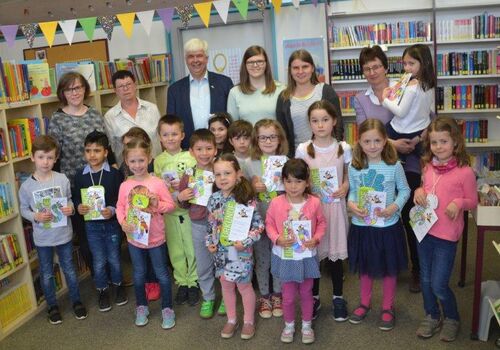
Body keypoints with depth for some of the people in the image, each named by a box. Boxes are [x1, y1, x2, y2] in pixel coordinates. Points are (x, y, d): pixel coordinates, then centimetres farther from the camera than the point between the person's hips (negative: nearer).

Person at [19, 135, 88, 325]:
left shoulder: (62, 179, -11)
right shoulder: (26, 186, -12)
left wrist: (71, 208, -19)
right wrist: (35, 217, -19)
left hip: (64, 234, 0)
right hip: (42, 238, 0)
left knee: (69, 269, 16)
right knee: (46, 274, 16)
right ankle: (52, 306, 35)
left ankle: (76, 301, 36)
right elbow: (23, 209, -1)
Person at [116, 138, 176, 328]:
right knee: (138, 274, 19)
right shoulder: (125, 186, -5)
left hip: (155, 238, -3)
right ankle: (141, 307, 37)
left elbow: (171, 205, -8)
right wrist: (123, 222, -15)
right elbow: (120, 207, 2)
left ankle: (167, 309, 27)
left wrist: (158, 203, -26)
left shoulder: (157, 183, -14)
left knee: (162, 274, 11)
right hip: (134, 238, 3)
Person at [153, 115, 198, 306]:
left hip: (188, 209, -2)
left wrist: (183, 185, -20)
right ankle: (181, 282, 28)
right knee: (175, 249, 12)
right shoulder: (158, 161, 3)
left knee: (192, 247, 6)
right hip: (169, 211, 2)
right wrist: (163, 187, -16)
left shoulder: (190, 157, -5)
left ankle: (193, 282, 23)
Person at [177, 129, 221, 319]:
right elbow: (183, 204, 8)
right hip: (198, 225, 2)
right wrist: (181, 198, -12)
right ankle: (208, 299, 35)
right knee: (203, 265, 16)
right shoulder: (188, 175, -4)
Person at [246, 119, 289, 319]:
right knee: (262, 260, 12)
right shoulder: (250, 165, -2)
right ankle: (264, 296, 30)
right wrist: (253, 188, -16)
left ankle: (277, 295, 32)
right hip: (258, 220, 0)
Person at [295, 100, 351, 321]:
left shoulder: (343, 148, -2)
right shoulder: (303, 150, -4)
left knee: (334, 254, 8)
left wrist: (345, 186, -11)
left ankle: (338, 298, 27)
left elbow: (350, 175, 9)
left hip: (335, 206, 0)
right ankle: (314, 298, 27)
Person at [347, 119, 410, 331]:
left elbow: (404, 190, -1)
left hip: (388, 226, -2)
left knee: (389, 268, 14)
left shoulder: (394, 166, -11)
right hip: (361, 226, 2)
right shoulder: (354, 167, -5)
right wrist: (351, 204, -14)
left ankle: (388, 308, 33)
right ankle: (365, 303, 40)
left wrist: (395, 206, -17)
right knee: (365, 267, 19)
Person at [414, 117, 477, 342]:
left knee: (439, 285, 0)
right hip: (425, 230, 5)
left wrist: (459, 203, -24)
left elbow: (472, 201, -4)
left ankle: (452, 318, 28)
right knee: (426, 280, 16)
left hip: (447, 235, -5)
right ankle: (432, 316, 37)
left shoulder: (464, 171, -14)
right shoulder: (428, 167, 2)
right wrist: (419, 191, -5)